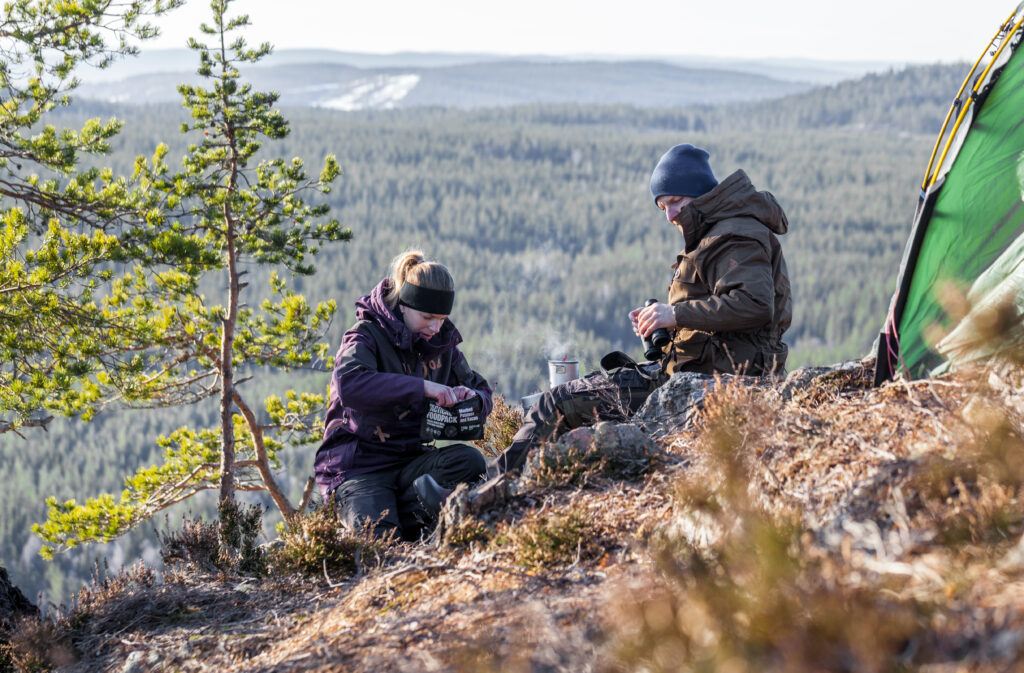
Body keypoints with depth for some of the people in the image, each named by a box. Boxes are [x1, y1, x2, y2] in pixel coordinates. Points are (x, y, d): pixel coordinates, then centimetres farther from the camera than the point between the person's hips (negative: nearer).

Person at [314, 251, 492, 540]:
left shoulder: (442, 343, 9)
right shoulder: (367, 336, -10)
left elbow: (481, 391, 18)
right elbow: (349, 386, -32)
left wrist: (473, 397, -9)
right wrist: (421, 387, -34)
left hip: (410, 461, 6)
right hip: (358, 469, -6)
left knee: (470, 461, -24)